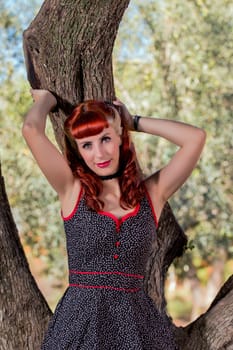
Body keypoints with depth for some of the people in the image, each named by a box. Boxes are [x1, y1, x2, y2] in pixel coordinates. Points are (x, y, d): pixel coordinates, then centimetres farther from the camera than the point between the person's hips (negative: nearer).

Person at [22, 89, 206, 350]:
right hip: (79, 321, -1)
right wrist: (46, 99, 10)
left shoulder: (152, 193, 3)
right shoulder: (72, 189, 0)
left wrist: (134, 122, 6)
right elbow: (31, 130, -10)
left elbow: (195, 137, -4)